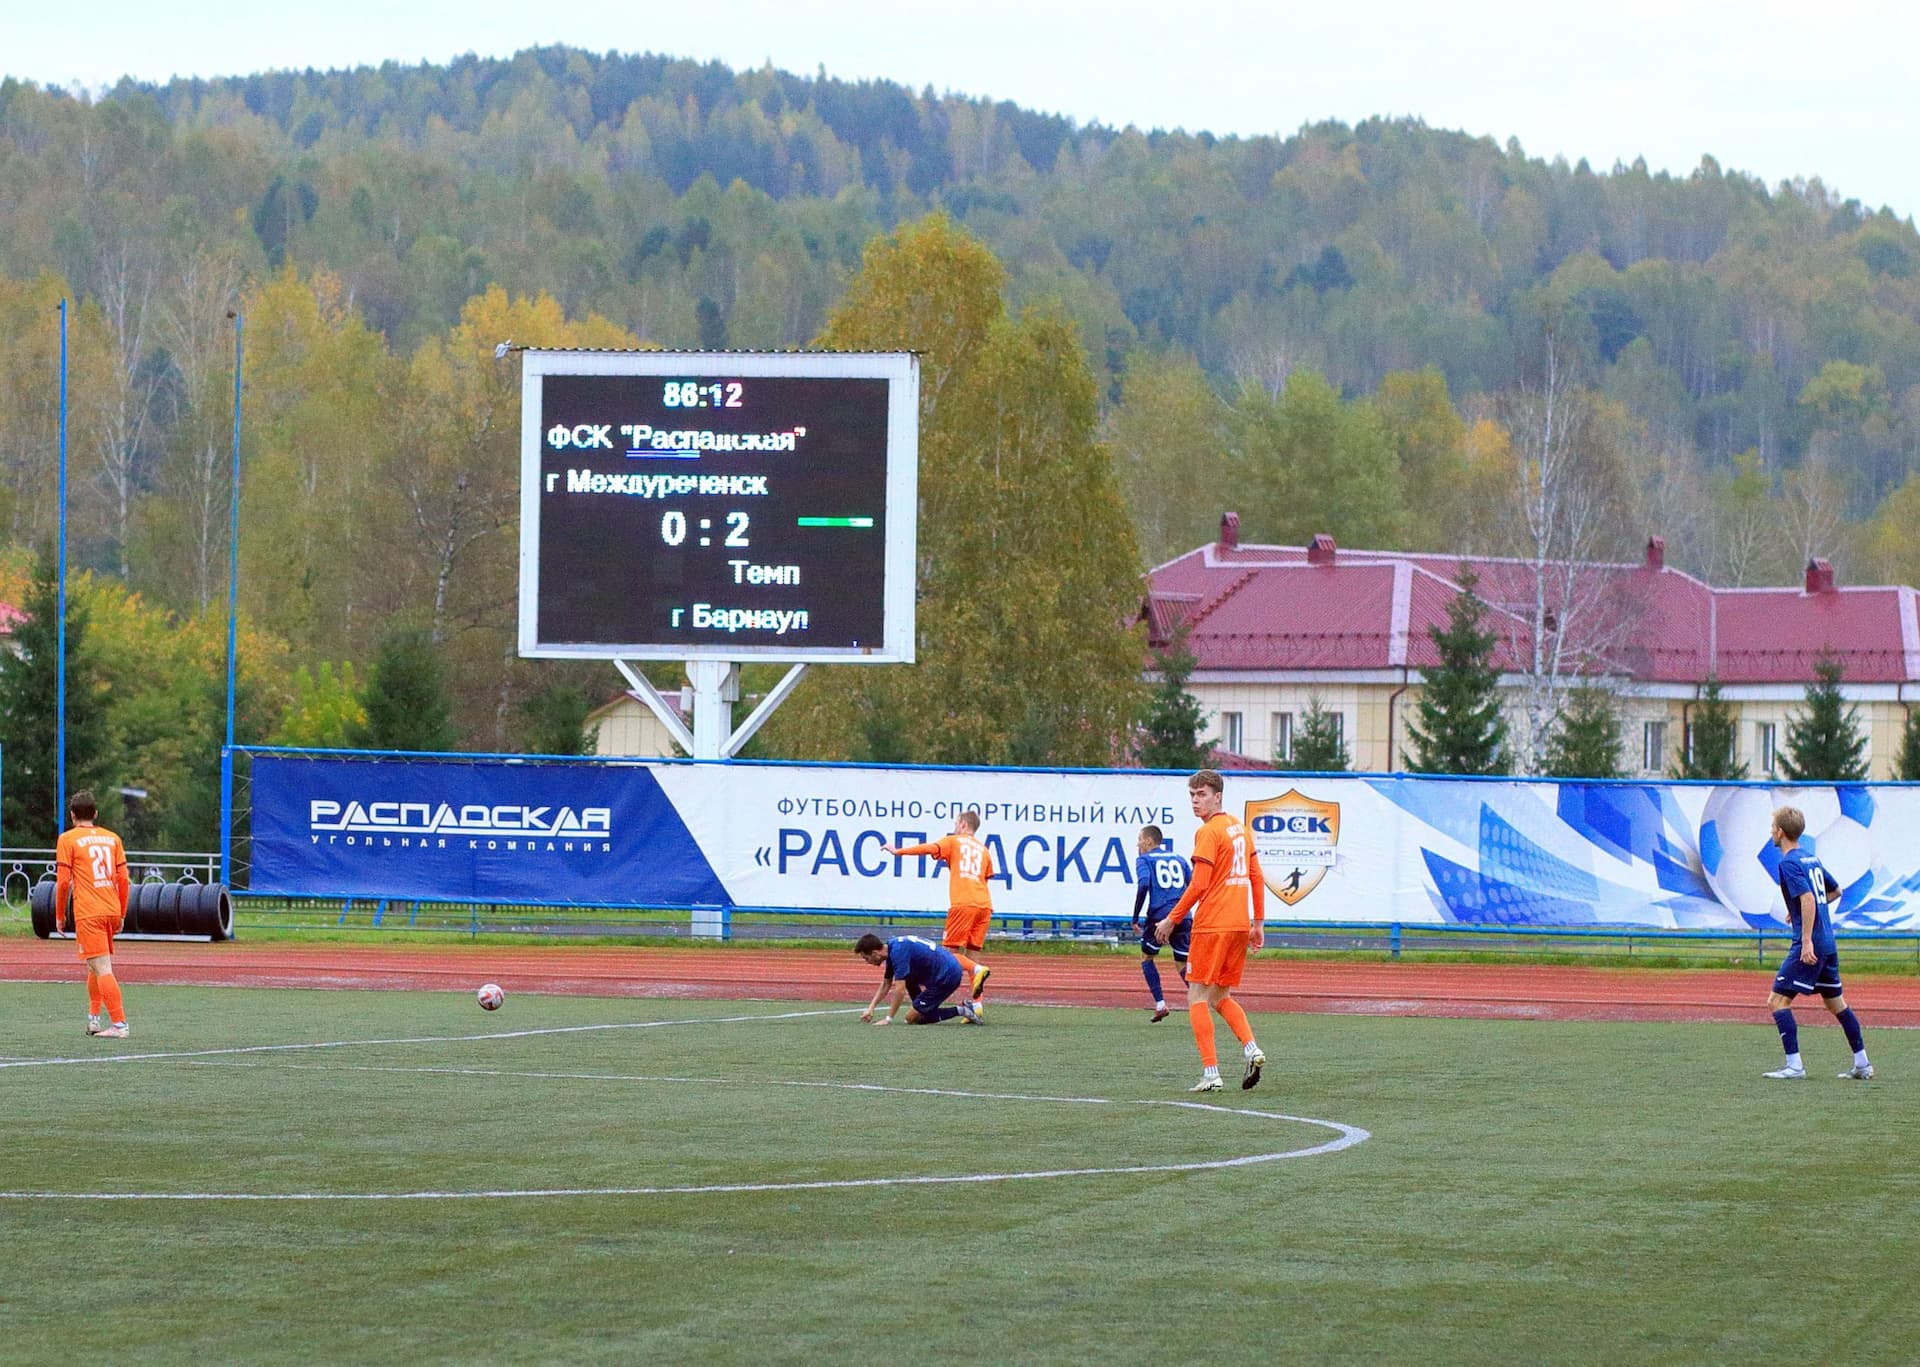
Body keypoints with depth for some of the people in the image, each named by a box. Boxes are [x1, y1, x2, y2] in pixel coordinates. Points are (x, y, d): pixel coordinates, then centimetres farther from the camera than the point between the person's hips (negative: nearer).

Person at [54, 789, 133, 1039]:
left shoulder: (68, 839, 0)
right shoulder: (112, 838, 12)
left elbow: (63, 881, -4)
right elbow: (124, 880, 10)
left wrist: (59, 915, 6)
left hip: (88, 913, -5)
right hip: (111, 911, 5)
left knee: (102, 969, -9)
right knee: (97, 966, 22)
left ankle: (119, 1024, -17)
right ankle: (94, 1018, 26)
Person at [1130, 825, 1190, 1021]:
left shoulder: (1144, 859, 6)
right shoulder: (1178, 859, 20)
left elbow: (1144, 885, -12)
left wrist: (1135, 918, -7)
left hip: (1159, 915, -4)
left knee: (1146, 957, 18)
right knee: (1182, 965, 10)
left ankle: (1160, 1004, 8)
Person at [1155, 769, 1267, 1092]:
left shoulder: (1208, 832, -11)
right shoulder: (1239, 828, 14)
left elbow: (1199, 885, -15)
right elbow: (1257, 877, 17)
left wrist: (1171, 920, -8)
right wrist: (1258, 922, 20)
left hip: (1212, 925, -8)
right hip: (1240, 925, 8)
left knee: (1198, 998, -1)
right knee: (1221, 998, 17)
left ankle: (1211, 1074, -8)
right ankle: (1252, 1049, -4)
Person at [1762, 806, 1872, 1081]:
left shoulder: (1789, 863, -12)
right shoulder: (1812, 859, 14)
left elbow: (1808, 898, -23)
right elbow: (1835, 890, 29)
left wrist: (1807, 940, -26)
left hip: (1809, 946, -9)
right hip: (1828, 945, 9)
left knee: (1777, 1000, -6)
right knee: (1836, 1002, 17)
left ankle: (1795, 1065, -11)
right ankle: (1862, 1064, 19)